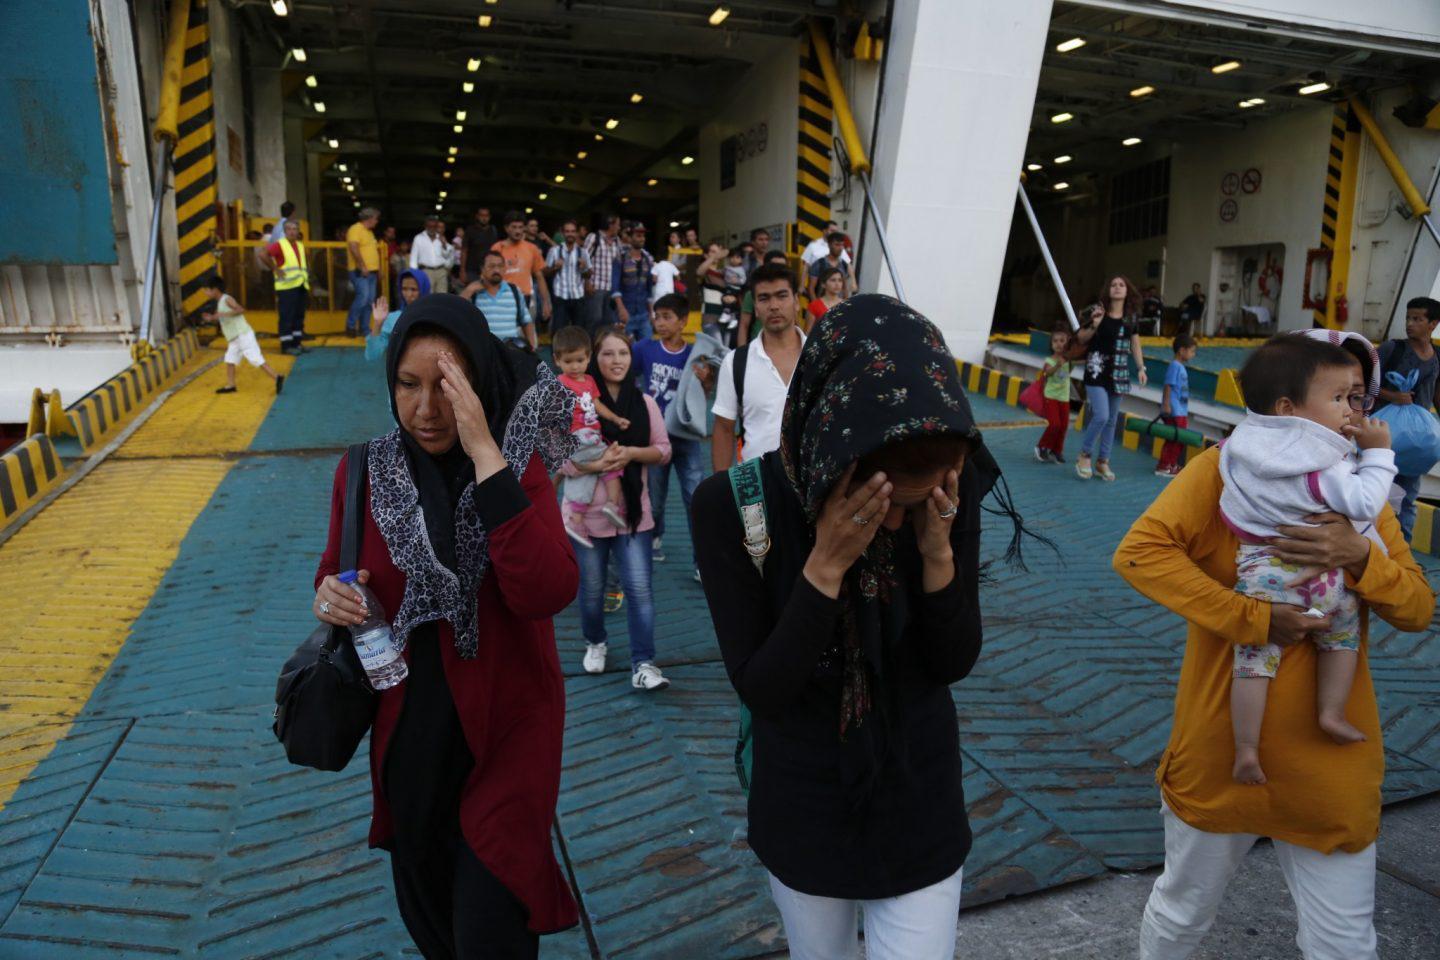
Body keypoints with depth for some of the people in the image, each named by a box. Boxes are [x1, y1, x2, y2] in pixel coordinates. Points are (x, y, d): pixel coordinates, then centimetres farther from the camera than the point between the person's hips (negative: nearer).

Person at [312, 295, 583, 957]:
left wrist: (486, 454, -33)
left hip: (504, 732, -3)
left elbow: (547, 593, -30)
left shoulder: (518, 464, -13)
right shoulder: (364, 472, -6)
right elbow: (337, 577, 10)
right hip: (408, 732, 3)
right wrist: (327, 596, -14)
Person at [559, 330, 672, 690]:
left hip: (633, 511, 1)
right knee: (591, 589, 15)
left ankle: (643, 662, 5)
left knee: (639, 589, -4)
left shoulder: (644, 402, 2)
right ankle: (595, 642, 41)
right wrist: (599, 463, -25)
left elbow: (664, 449, 6)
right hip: (588, 512, -1)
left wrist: (632, 453, -13)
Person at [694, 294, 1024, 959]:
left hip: (919, 805, 1)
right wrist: (826, 564, -35)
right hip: (803, 810, 0)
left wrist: (938, 555, -28)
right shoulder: (733, 504, -25)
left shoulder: (952, 491, -18)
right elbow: (760, 690, -22)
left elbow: (955, 663, -10)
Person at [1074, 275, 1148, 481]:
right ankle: (1085, 455, 4)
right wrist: (1093, 325, -20)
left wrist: (1141, 368, 8)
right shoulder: (1098, 311, -6)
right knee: (1101, 416, -16)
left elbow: (1135, 344, 15)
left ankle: (1102, 461, 20)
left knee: (1112, 420, 9)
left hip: (1119, 373, 5)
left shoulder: (1130, 317, 7)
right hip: (1097, 371, -5)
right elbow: (1080, 339, -2)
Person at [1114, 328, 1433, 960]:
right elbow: (1138, 553, -21)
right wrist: (1251, 619, -25)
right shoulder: (1227, 468, -8)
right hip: (1223, 751, -3)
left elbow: (1417, 611, 0)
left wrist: (1361, 559, -20)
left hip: (1331, 765, 4)